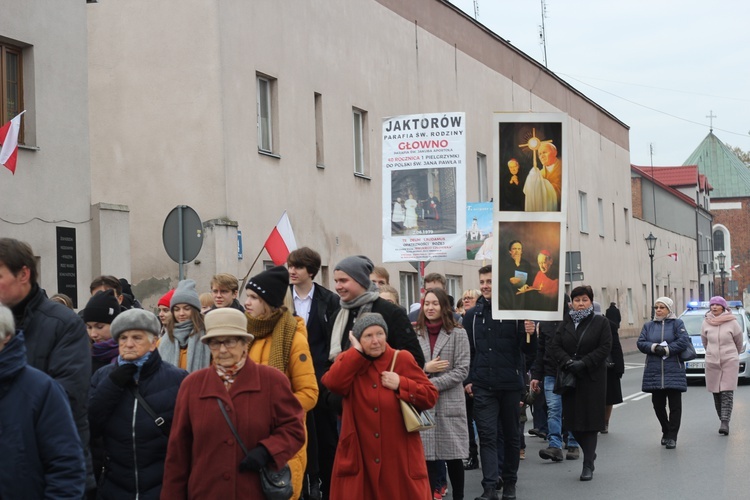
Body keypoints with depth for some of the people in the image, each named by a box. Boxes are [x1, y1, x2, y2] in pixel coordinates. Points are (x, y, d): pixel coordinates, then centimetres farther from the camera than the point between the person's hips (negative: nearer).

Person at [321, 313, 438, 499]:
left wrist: (401, 384, -13)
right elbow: (332, 383, -18)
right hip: (359, 458, 0)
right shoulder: (348, 361, 4)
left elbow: (430, 396, 0)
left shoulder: (403, 359, 1)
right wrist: (357, 351, -13)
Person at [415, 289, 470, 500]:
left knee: (453, 456, 4)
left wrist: (432, 384, -13)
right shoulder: (415, 334, 6)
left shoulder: (458, 334, 0)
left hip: (450, 403, -1)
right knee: (427, 455, 2)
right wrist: (425, 369, -13)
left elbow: (462, 370, -6)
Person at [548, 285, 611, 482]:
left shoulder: (601, 322, 2)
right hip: (569, 378, 3)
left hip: (592, 379, -3)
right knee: (572, 421, 2)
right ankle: (590, 453, 25)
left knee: (589, 422, -5)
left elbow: (605, 348, -7)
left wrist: (584, 363, -16)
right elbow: (555, 346, 3)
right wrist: (568, 362, -14)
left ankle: (588, 466, -1)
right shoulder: (566, 323, 10)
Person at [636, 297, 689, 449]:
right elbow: (640, 343, 4)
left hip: (673, 371, -3)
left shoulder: (677, 323, 4)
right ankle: (666, 432, 25)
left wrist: (666, 349, -15)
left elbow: (683, 341, -9)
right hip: (654, 372, 3)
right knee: (657, 403, 6)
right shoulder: (649, 326, 14)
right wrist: (654, 347, -14)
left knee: (675, 404, -3)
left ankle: (672, 437, 2)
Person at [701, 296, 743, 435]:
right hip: (712, 362, 3)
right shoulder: (706, 323, 3)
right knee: (716, 393, 4)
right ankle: (724, 421, 13)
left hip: (730, 361, -3)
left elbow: (739, 342, 9)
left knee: (727, 393, -10)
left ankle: (725, 423, -15)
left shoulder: (732, 323, -5)